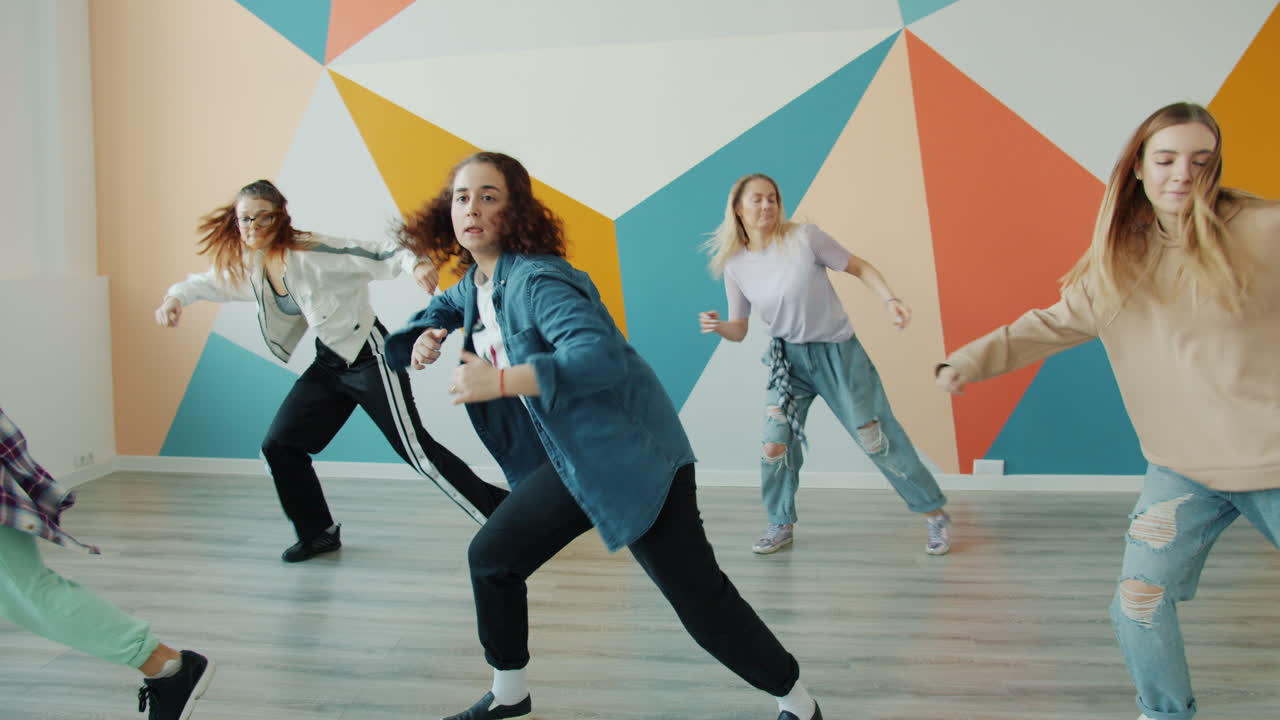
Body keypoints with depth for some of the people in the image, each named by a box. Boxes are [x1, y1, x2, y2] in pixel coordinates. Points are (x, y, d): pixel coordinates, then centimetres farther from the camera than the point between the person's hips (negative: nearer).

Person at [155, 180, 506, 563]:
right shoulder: (247, 268, 2)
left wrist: (415, 263, -49)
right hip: (329, 365, 8)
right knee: (279, 446, 8)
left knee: (417, 451, -14)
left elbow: (378, 254, -29)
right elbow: (209, 282, 20)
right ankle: (319, 533, 26)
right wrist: (176, 297, 0)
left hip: (370, 358, -8)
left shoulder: (313, 252, -22)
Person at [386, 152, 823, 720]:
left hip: (634, 456, -9)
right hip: (572, 461, 9)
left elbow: (601, 355, -34)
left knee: (698, 596, -8)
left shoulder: (537, 279, -21)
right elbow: (432, 318, 27)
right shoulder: (471, 287, 7)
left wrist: (501, 381, -39)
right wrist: (422, 339, 3)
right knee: (491, 557, 13)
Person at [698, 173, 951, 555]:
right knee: (775, 445, -4)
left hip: (838, 352, -3)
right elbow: (739, 329, 1)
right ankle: (781, 524, 20)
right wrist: (718, 327, -21)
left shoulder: (804, 237, -16)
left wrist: (891, 300, -22)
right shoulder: (735, 265, -6)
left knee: (877, 439, 0)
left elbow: (860, 268, -7)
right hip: (788, 358, 3)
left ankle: (935, 514, 16)